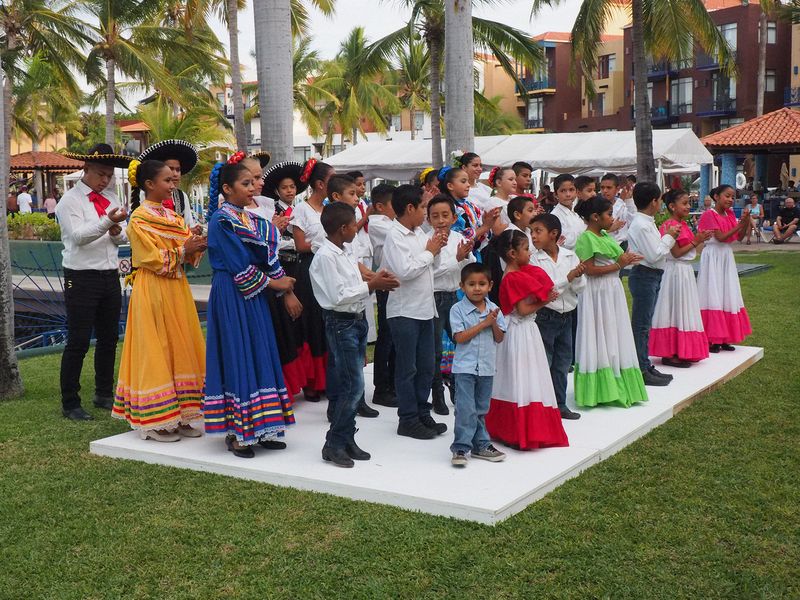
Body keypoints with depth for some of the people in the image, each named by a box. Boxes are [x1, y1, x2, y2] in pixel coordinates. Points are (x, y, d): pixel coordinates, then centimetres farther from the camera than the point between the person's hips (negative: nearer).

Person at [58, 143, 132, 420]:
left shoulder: (111, 198, 12)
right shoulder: (70, 200, -5)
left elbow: (124, 238, 8)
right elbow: (78, 235, -18)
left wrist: (116, 231, -14)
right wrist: (108, 221, -30)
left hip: (110, 276, 6)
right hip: (81, 278, -6)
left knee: (109, 339, 14)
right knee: (78, 342, -3)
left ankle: (104, 394, 29)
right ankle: (70, 404, 7)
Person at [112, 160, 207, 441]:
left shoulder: (172, 216, 13)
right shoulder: (139, 219, -9)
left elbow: (186, 252, 10)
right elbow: (152, 259, -15)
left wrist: (197, 245, -9)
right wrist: (183, 251, -17)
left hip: (176, 290, 8)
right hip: (153, 292, -7)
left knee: (180, 350, 9)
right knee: (156, 352, -2)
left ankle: (178, 416, 16)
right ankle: (155, 420, 6)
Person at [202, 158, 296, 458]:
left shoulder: (252, 219, 14)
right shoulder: (221, 220, -11)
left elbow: (267, 256, 10)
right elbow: (239, 266, -16)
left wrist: (283, 282, -5)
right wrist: (273, 282, -10)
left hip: (253, 295, 8)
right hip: (231, 296, -8)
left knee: (260, 355, 9)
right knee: (237, 356, -4)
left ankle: (258, 428, 17)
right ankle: (236, 432, 5)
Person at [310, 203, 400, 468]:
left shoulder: (346, 254, 12)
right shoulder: (326, 257, -16)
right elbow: (338, 296, -20)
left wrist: (375, 281, -1)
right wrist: (371, 285, -15)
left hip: (357, 320, 9)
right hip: (341, 323, -9)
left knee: (348, 384, 12)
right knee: (353, 385, -9)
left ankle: (347, 439, 21)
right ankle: (334, 444, 1)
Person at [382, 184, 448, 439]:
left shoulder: (419, 233, 9)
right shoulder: (395, 236, -14)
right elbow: (405, 271, -24)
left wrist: (436, 250, 0)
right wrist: (429, 251, -13)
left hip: (425, 308, 8)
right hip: (404, 311, -8)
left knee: (426, 367, 13)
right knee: (407, 369, 2)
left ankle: (423, 414, 24)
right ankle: (408, 420, 10)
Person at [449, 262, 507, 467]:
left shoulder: (493, 309, 6)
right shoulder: (458, 309, -7)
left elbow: (499, 338, 6)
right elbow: (460, 337, -16)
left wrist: (494, 323, -14)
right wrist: (484, 323, -15)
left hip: (487, 367, 5)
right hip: (465, 367, -5)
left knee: (481, 409, 16)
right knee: (466, 410, -9)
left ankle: (481, 445, 25)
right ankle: (460, 448, -3)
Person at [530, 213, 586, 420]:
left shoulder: (570, 256, 1)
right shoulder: (534, 259, -10)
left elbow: (580, 288, 0)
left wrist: (578, 277, -20)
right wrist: (568, 277, -20)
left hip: (567, 316, 4)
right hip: (544, 317, -4)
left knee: (563, 362, 14)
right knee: (543, 363, 0)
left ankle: (560, 404, 25)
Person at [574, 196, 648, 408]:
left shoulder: (605, 236, 13)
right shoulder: (586, 239, -14)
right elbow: (589, 270, -20)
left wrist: (626, 260, 0)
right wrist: (618, 265, -17)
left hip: (612, 291, 9)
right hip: (597, 294, -9)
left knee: (614, 339, 12)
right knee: (600, 340, -2)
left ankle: (614, 387, 20)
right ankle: (600, 390, 6)